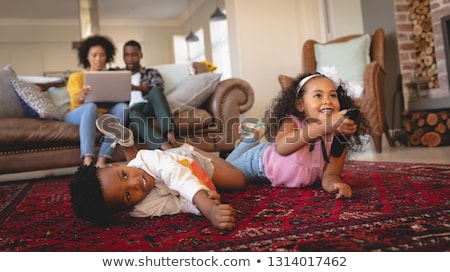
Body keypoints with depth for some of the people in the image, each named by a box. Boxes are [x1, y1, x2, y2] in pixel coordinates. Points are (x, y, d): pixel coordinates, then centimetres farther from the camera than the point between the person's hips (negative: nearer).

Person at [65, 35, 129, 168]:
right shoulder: (76, 76, 12)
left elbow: (119, 99, 7)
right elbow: (75, 100, -8)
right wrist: (80, 97, -33)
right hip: (79, 115, -2)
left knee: (122, 106, -30)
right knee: (91, 106, -36)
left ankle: (102, 159, -43)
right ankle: (88, 159, -53)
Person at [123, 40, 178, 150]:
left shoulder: (151, 73, 24)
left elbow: (158, 89, 0)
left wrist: (137, 88, -18)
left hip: (149, 107, 1)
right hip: (131, 111, 0)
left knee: (155, 92, -33)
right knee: (134, 114, -38)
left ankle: (169, 133, -51)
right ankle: (165, 146, -62)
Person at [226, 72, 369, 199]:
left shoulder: (339, 137, -30)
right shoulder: (291, 121, -40)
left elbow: (330, 174, -32)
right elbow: (281, 147, -63)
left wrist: (334, 184, -59)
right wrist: (324, 126, -78)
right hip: (262, 160, -3)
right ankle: (253, 136, 36)